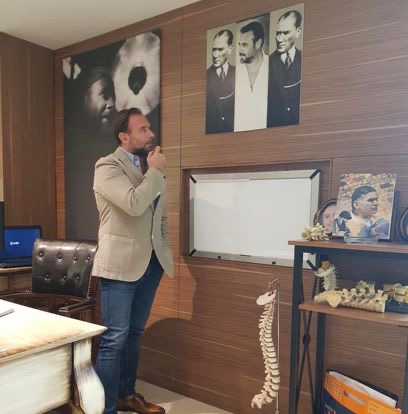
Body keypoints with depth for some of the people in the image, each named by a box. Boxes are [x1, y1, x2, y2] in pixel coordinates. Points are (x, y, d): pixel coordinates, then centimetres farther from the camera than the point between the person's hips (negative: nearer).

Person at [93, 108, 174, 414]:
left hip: (151, 262, 7)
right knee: (114, 339, -2)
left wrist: (165, 250, 14)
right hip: (121, 263, -6)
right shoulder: (108, 167, -9)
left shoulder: (153, 167, 13)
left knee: (135, 333, 16)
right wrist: (156, 171, -12)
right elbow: (134, 204, -26)